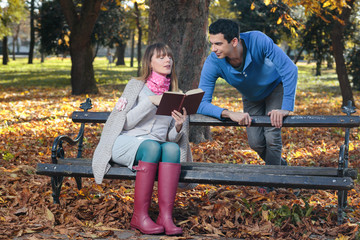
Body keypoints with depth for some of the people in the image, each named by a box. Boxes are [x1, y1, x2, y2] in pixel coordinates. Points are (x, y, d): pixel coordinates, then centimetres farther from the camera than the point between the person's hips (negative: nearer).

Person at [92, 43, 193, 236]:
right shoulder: (136, 86, 6)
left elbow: (172, 138, 12)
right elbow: (126, 123, -5)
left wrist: (178, 127, -10)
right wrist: (150, 101, -14)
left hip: (156, 145, 3)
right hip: (126, 143, -3)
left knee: (172, 148, -32)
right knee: (152, 146, -37)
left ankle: (166, 216, -39)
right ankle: (139, 216, -33)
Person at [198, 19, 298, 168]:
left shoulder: (257, 40, -39)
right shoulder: (212, 63, -33)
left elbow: (290, 69, -38)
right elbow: (201, 104, -37)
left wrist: (286, 108, -44)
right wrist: (229, 114, -54)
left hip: (276, 87, -3)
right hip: (251, 98, 3)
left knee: (272, 136, -17)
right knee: (256, 142, -3)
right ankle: (281, 164, 27)